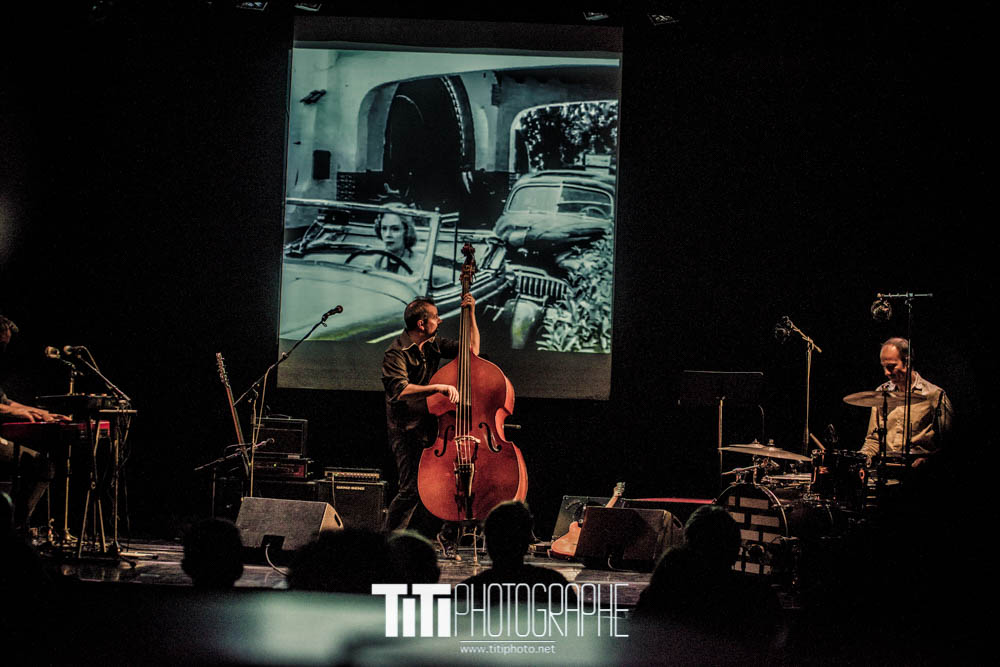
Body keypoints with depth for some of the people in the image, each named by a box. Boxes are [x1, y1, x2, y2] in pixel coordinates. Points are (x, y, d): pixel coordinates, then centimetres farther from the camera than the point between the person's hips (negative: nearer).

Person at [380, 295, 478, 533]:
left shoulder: (433, 344, 9)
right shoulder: (397, 354, -14)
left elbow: (472, 350, 14)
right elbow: (400, 390, -29)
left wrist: (471, 315, 4)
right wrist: (438, 387, -37)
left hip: (432, 426, 7)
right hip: (407, 430, -7)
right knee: (412, 489, -16)